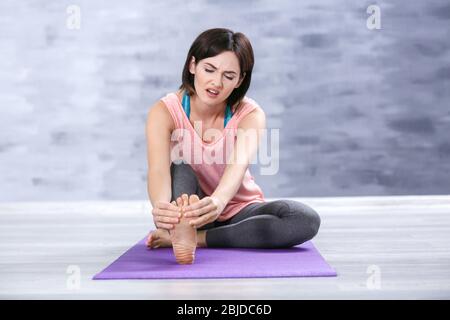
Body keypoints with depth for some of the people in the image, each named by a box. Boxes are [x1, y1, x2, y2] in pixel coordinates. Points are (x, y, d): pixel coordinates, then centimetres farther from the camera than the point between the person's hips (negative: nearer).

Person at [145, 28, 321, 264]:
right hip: (189, 215, -1)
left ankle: (195, 238, -27)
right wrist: (161, 206, -58)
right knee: (180, 169, -31)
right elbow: (158, 169, -34)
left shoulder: (250, 114, -16)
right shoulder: (164, 112, -17)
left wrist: (218, 201, -60)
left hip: (238, 211, 1)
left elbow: (240, 163, -37)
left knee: (306, 220, -28)